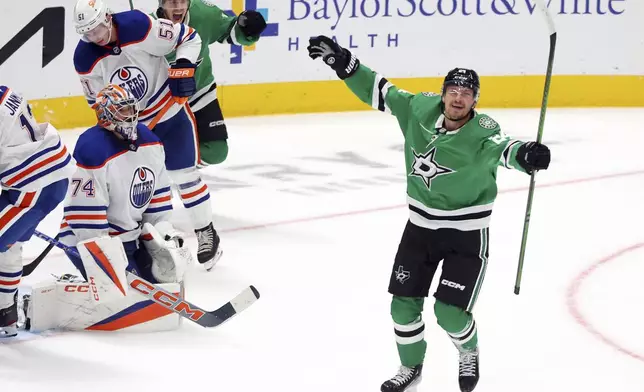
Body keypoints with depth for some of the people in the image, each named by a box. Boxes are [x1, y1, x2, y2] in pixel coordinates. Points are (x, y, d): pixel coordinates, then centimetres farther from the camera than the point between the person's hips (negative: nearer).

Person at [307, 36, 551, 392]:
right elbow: (379, 91, 1)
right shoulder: (420, 109, -9)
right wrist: (342, 62, -6)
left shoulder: (481, 132, -23)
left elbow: (501, 148, -45)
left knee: (450, 311, -8)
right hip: (420, 227, 5)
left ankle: (469, 353, 27)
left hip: (466, 235, -5)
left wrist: (524, 155, -67)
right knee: (404, 303, 7)